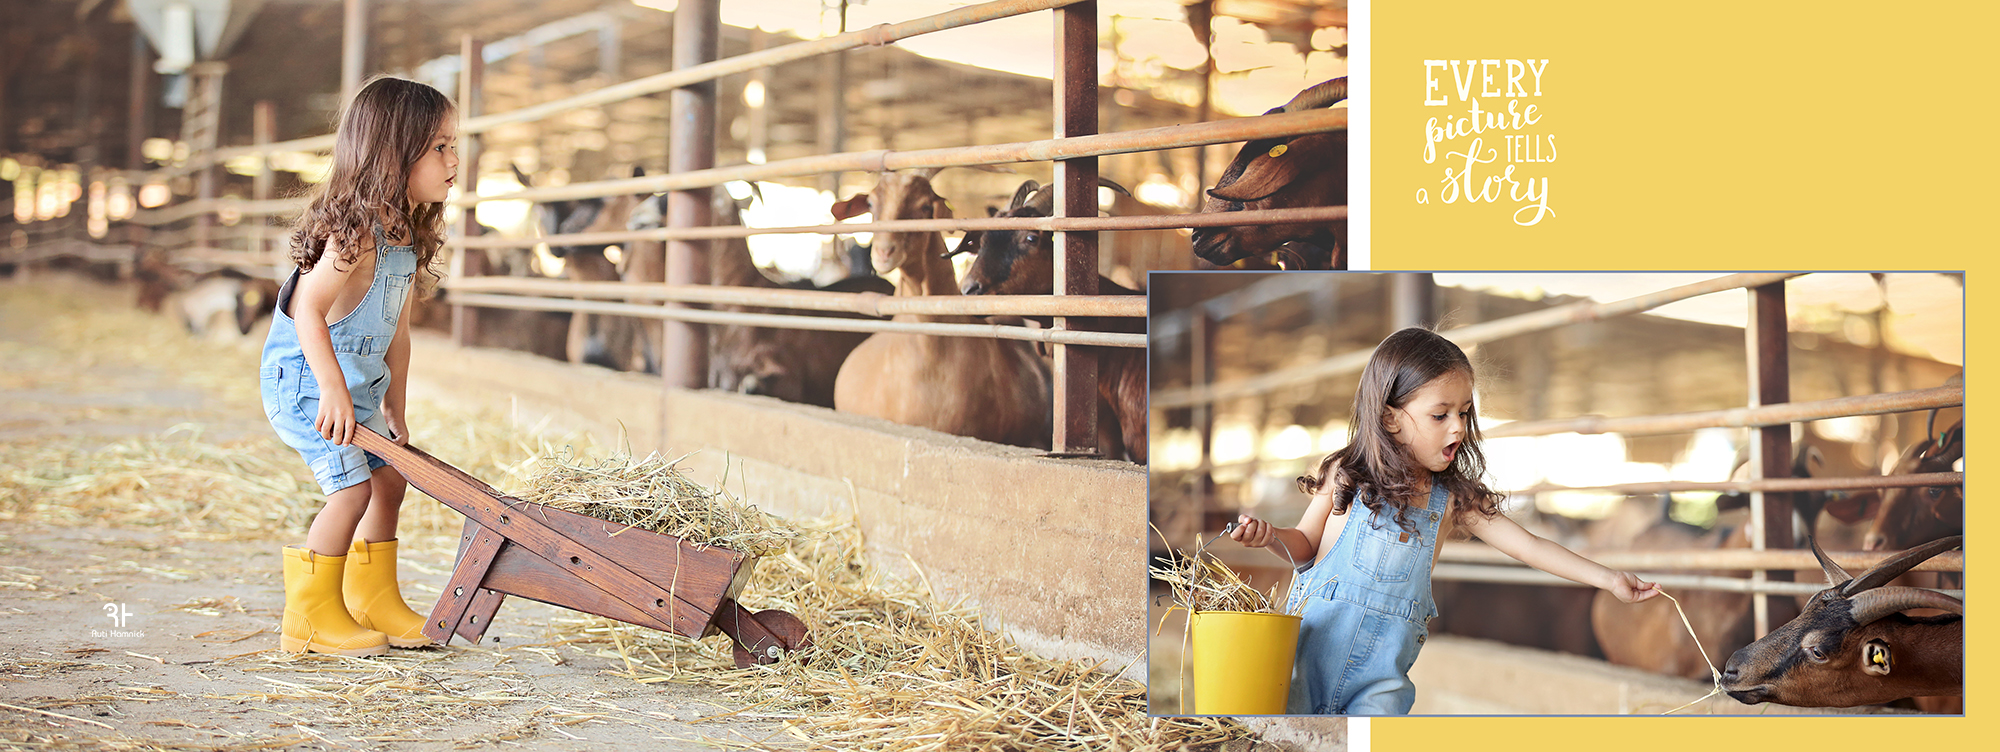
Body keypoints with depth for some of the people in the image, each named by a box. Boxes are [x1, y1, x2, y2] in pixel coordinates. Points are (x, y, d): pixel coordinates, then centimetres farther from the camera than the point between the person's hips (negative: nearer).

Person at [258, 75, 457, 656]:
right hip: (302, 378, -10)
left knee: (388, 477, 13)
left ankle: (373, 602, 27)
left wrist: (394, 409, 14)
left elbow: (397, 329, 13)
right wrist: (334, 390, -31)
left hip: (356, 384, 10)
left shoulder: (405, 237, 6)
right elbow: (308, 309, -29)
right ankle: (311, 616, -2)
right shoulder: (355, 232, -24)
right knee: (353, 487, -14)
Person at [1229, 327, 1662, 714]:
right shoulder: (1345, 476, -2)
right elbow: (1306, 545, 10)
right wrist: (1271, 537, -12)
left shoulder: (1453, 500, 2)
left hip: (1383, 667, 1)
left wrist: (1608, 579, -1)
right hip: (1314, 637, -1)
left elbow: (1528, 545, 3)